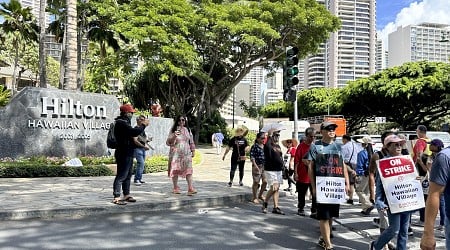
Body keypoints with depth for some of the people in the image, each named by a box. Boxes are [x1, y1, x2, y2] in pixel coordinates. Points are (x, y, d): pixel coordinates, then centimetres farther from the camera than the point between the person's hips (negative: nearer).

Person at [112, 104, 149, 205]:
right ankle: (116, 198, -5)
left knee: (128, 174, 17)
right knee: (121, 175, -8)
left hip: (127, 153, 11)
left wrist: (141, 125, 12)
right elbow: (134, 132, -27)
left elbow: (132, 132, 20)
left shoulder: (124, 122, 18)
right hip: (123, 154, -11)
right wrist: (143, 125, -14)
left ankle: (126, 195, 26)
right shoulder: (121, 123, -17)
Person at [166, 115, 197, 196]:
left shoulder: (188, 130, 13)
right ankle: (175, 188, 17)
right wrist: (174, 136, -21)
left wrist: (193, 151, 12)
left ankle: (190, 189, -14)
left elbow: (191, 142, 18)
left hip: (186, 154, 2)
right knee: (175, 170, 3)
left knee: (188, 170, -9)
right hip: (176, 153, -2)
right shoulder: (173, 130, 1)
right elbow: (168, 142, -6)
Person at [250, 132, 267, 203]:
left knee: (265, 181, 5)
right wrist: (255, 165, -21)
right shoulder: (254, 147, -7)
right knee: (256, 182, 2)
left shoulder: (264, 146, 12)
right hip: (257, 166, -6)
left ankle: (260, 195, 26)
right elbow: (252, 157, -12)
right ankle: (255, 197, 14)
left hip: (264, 166, 6)